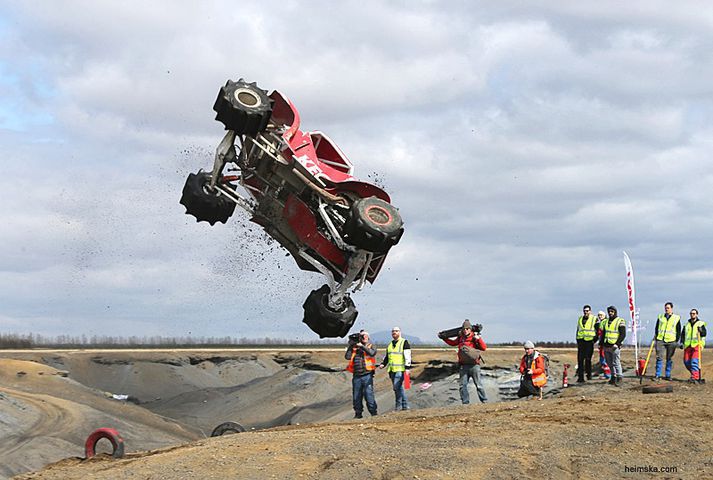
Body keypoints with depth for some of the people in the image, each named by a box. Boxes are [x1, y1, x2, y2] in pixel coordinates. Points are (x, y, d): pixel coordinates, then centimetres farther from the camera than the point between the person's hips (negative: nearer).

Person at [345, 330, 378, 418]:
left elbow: (372, 353, -15)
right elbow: (347, 357, 0)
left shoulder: (371, 347, 7)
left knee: (369, 394, -9)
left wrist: (362, 346, -15)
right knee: (356, 396, 7)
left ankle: (373, 412, -3)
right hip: (356, 376, 3)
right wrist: (350, 346, -4)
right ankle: (358, 413, 16)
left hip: (367, 375, -3)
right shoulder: (354, 348, 12)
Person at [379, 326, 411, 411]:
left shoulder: (404, 342, -1)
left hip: (400, 369, -7)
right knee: (399, 388, 7)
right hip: (392, 369, 7)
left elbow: (407, 355, -7)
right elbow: (387, 357, 27)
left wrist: (407, 367, -15)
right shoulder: (390, 344, 20)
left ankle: (399, 405, -8)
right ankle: (405, 405, 12)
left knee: (397, 387, -15)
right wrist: (383, 364, 9)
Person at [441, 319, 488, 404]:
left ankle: (484, 401, 4)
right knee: (463, 385, 4)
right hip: (463, 366, 5)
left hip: (474, 365, -5)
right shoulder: (460, 338, 10)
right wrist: (443, 337, 28)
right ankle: (465, 402, 9)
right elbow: (452, 343, 30)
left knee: (479, 385, -2)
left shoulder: (474, 337, -4)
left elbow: (484, 348, -12)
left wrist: (478, 338, -22)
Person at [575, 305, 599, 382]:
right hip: (581, 341, 4)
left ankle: (589, 375, 11)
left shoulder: (594, 319, 2)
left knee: (588, 359, -3)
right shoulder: (580, 319, 18)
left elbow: (598, 330, 2)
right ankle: (580, 377, -1)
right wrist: (577, 340, 17)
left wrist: (595, 339, -6)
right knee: (580, 360, -2)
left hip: (589, 341, -4)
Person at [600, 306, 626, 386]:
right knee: (610, 363, 10)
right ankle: (613, 377, 19)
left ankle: (619, 379, -13)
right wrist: (601, 343, 12)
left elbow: (623, 335, -9)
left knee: (616, 363, -12)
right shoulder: (606, 321, 16)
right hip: (606, 346, 7)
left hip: (615, 346, -7)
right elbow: (603, 333, 23)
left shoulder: (620, 321, -4)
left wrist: (617, 344, -17)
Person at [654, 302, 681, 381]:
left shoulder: (677, 318, 6)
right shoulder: (660, 317, 12)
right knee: (659, 357, -6)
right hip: (660, 340, 1)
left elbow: (678, 331, 8)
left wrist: (677, 341, 1)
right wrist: (655, 337, 6)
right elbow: (656, 328, 16)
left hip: (671, 341, -1)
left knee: (669, 359, 4)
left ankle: (668, 375, 11)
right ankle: (658, 375, -4)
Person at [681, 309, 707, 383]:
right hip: (687, 346, 5)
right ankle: (696, 375, 19)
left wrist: (701, 330, -25)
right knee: (686, 362, 2)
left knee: (695, 361, -17)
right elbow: (683, 334, 22)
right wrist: (682, 342, 8)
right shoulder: (686, 325, 20)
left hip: (697, 345, -5)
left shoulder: (701, 323, 7)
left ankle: (695, 378, -21)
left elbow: (704, 334, -4)